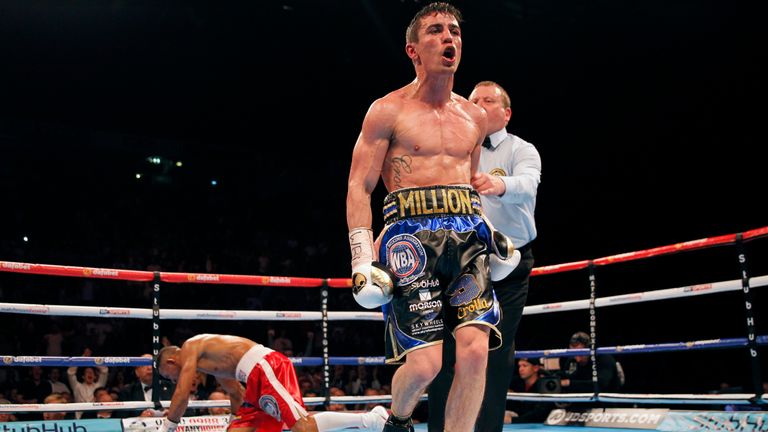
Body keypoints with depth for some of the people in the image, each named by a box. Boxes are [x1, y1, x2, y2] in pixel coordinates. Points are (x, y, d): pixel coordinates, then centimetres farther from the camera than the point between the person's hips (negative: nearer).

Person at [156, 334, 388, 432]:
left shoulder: (189, 348, 7)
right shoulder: (210, 360, 33)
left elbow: (181, 397, 1)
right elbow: (236, 394, 38)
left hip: (265, 366, -10)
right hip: (258, 378, 10)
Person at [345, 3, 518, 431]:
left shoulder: (475, 117, 18)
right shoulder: (388, 111, 3)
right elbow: (359, 188, -1)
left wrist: (492, 233, 18)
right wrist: (362, 258, -11)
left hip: (467, 235, 5)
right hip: (412, 234, -4)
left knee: (475, 350, -12)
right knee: (424, 364, -9)